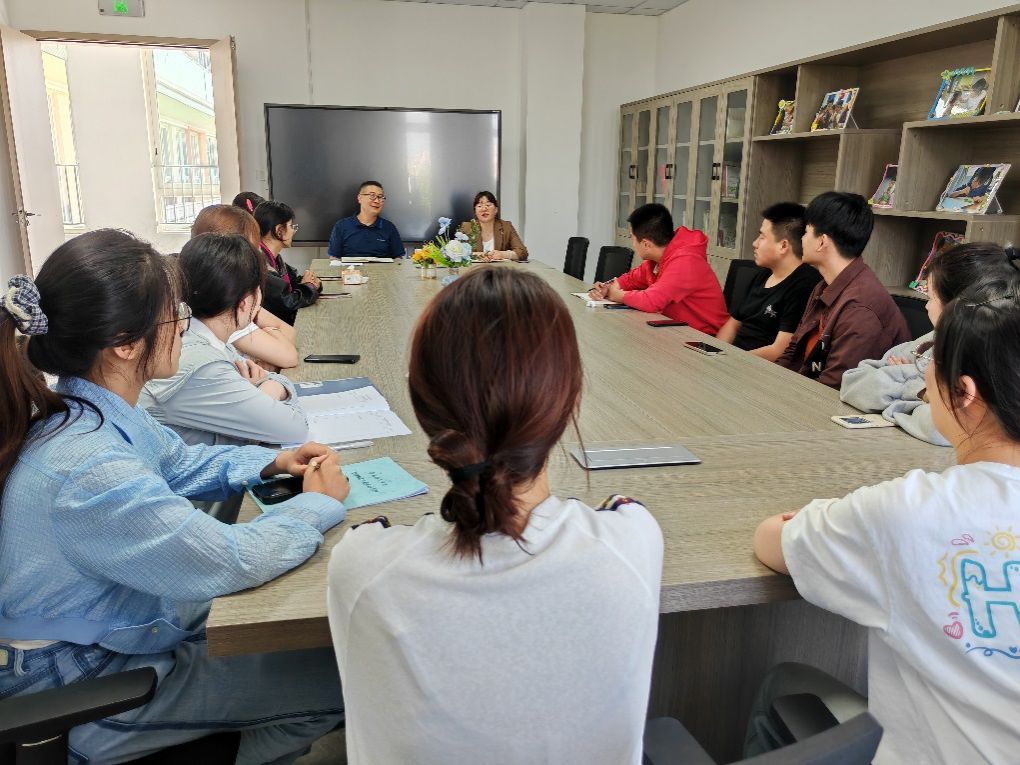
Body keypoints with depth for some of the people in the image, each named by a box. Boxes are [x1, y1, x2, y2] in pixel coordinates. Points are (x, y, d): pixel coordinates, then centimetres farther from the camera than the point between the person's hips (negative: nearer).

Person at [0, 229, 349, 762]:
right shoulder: (88, 469, -36)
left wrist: (273, 463, -4)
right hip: (93, 686, -9)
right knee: (341, 678, -7)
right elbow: (233, 562, -29)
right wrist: (320, 504, -13)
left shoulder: (90, 407, -6)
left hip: (138, 613, 9)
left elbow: (180, 463, 11)